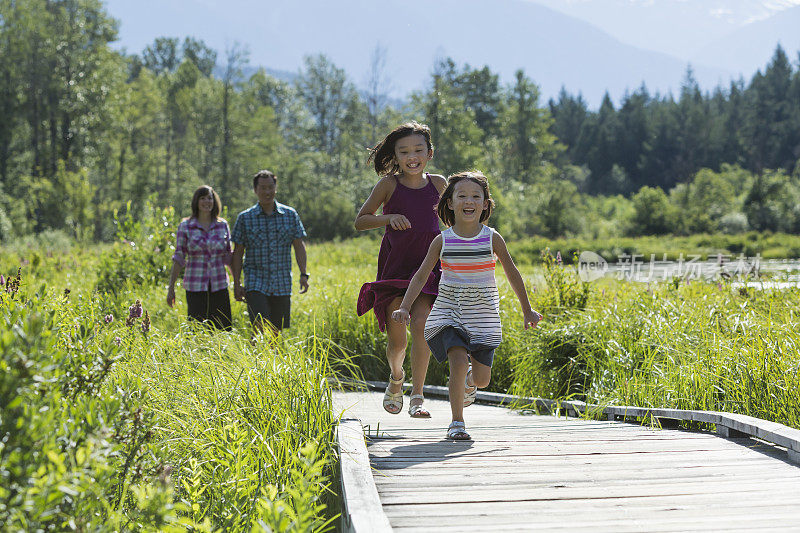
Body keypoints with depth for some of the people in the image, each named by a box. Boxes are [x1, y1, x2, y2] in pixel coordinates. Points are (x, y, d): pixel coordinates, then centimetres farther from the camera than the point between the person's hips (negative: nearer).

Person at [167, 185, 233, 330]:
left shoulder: (222, 225, 6)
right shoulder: (185, 226, -1)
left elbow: (228, 257, 11)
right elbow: (179, 258, 1)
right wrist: (171, 288, -1)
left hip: (219, 286, 2)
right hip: (195, 287, -2)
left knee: (224, 330, 0)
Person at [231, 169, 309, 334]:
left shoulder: (290, 215, 6)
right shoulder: (245, 218, 2)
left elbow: (299, 246, 9)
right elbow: (238, 252, 4)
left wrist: (303, 274, -2)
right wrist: (237, 283, 0)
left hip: (282, 285, 2)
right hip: (255, 283, -2)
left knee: (277, 332, 5)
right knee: (261, 328, -16)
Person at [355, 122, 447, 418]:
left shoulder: (438, 184, 7)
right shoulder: (389, 184, -1)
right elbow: (360, 221, 2)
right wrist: (389, 218, -14)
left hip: (427, 263, 1)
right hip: (395, 266, -1)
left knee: (421, 323, -20)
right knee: (397, 339, -1)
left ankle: (417, 398, -15)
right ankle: (396, 377, 33)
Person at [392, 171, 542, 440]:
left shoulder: (492, 239, -3)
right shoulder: (442, 241, -3)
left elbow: (512, 274, 7)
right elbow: (421, 276, -1)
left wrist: (527, 310, 12)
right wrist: (404, 307, -12)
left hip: (483, 316, 1)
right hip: (449, 312, -1)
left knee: (482, 379, 1)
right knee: (458, 362, -22)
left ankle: (468, 381, 39)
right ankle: (457, 423, -9)